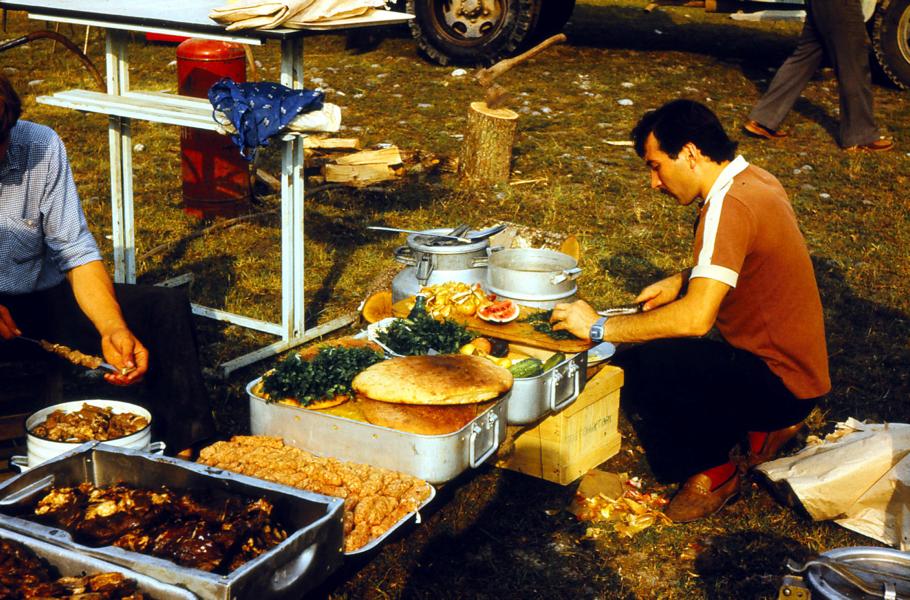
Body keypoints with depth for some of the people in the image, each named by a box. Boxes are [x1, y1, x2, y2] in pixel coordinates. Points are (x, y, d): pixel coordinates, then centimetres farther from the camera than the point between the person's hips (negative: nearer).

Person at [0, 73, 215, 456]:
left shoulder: (41, 146, -8)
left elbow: (76, 252, -7)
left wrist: (113, 328, -23)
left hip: (41, 302, 3)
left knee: (167, 306, -16)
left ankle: (190, 453, -16)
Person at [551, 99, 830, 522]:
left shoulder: (729, 206, -25)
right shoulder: (754, 179, 5)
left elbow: (697, 317, -32)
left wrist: (600, 327, -23)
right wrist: (681, 281, 7)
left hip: (782, 384, -10)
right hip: (793, 364, 10)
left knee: (642, 368, -26)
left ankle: (710, 471, -3)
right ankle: (763, 427, 14)